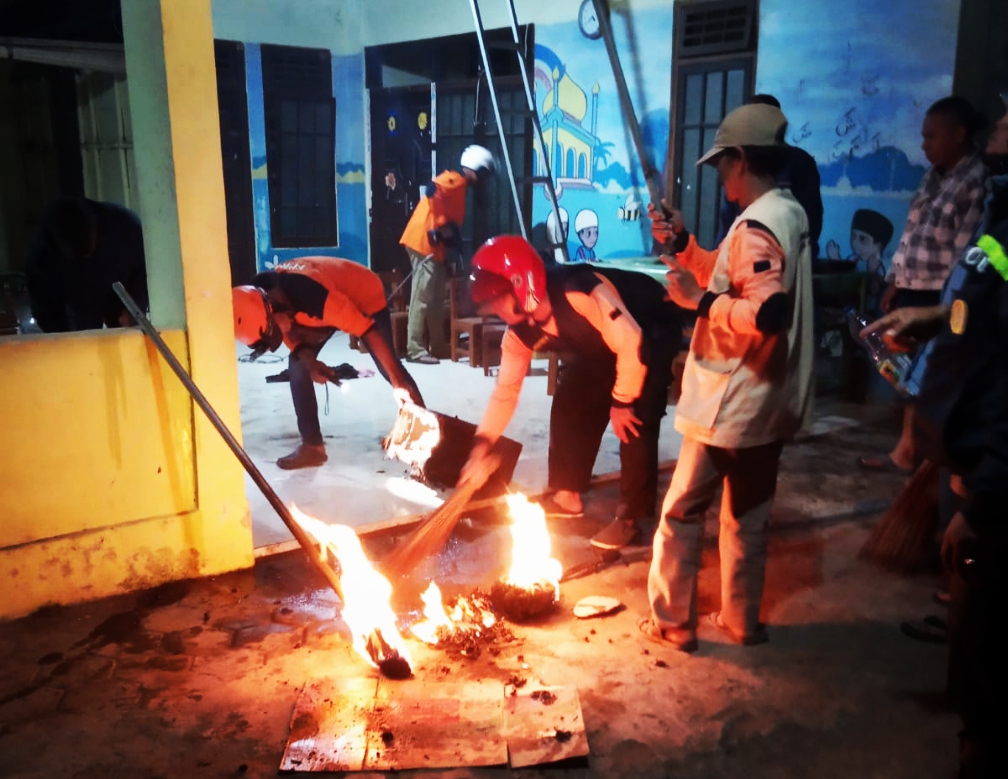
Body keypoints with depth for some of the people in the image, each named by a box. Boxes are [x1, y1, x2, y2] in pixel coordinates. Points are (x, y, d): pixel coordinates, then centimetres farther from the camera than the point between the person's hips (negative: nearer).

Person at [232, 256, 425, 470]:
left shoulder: (314, 296, -45)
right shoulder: (260, 296, -23)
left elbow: (367, 330, -39)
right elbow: (290, 332, -6)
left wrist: (398, 380, -37)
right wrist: (310, 362, -25)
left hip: (365, 294, -6)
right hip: (329, 306, 6)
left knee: (389, 366, -12)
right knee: (297, 365, -4)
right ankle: (312, 445, 2)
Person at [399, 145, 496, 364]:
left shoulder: (458, 185, 20)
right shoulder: (455, 179, -9)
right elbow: (432, 190, -26)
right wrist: (442, 226, -21)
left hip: (433, 245, 10)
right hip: (423, 242, -10)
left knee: (436, 298, 12)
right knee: (423, 297, -9)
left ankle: (438, 346, 18)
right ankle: (415, 350, -7)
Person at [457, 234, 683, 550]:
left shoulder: (582, 294, -41)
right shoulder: (520, 331, -14)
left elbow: (631, 344, -34)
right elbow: (506, 389, -7)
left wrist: (622, 402, -23)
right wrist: (482, 444, -15)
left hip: (652, 329, -7)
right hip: (599, 344, 8)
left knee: (636, 421, -18)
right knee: (569, 406, 2)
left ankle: (630, 517, -6)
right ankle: (567, 494, 18)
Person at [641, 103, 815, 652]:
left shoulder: (757, 225, -21)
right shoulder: (789, 215, 10)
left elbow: (767, 313, -31)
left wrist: (699, 300, -21)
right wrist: (682, 245, 9)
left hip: (730, 405, -9)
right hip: (768, 401, 10)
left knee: (681, 513, 5)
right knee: (746, 517, 18)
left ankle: (672, 622, 17)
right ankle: (741, 620, 29)